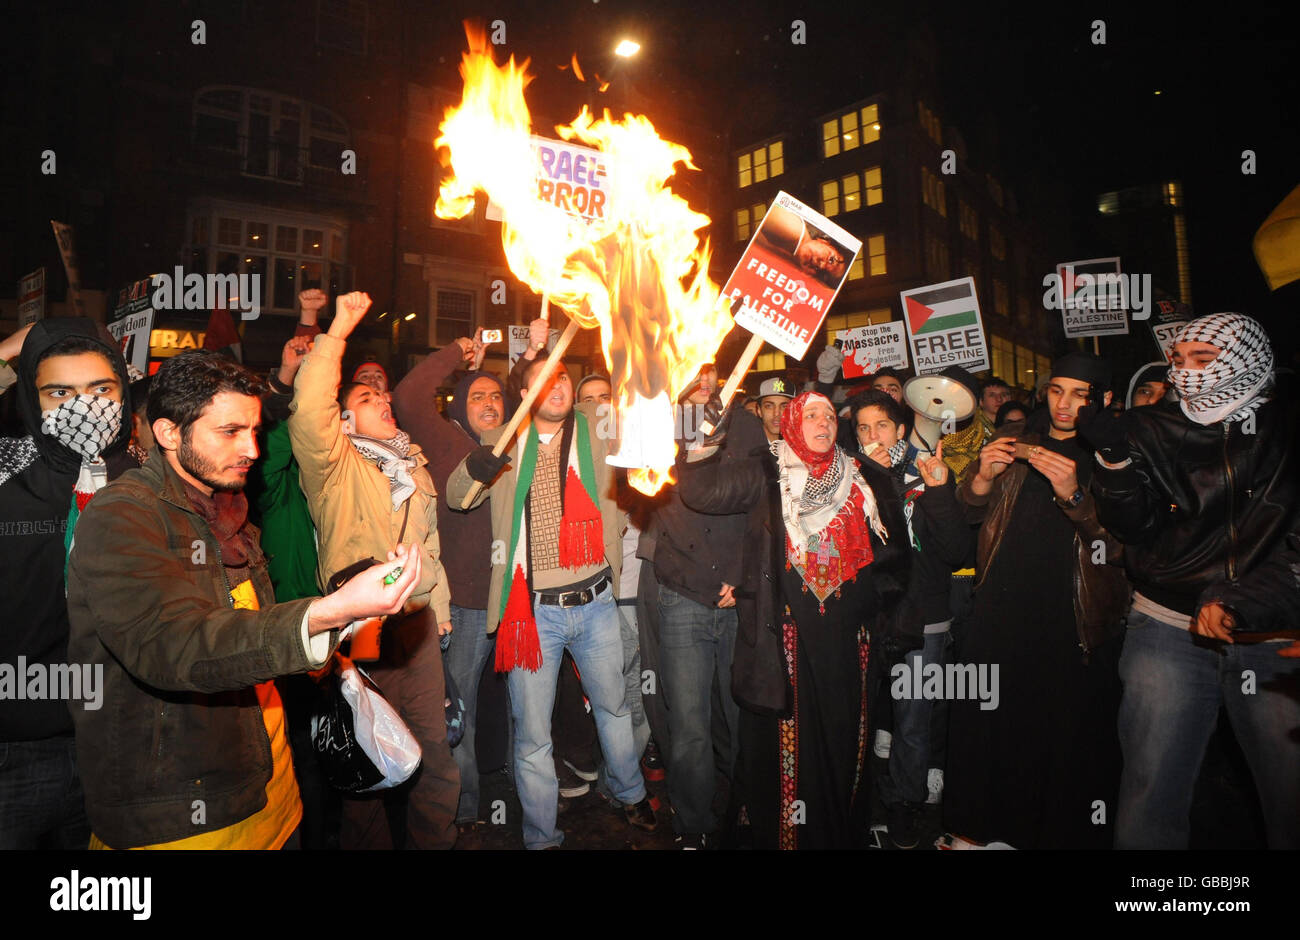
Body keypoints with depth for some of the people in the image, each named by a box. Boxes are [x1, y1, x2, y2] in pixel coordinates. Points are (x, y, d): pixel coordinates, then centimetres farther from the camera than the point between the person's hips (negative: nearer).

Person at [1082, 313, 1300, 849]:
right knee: (1150, 799, 0)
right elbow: (1136, 527, -2)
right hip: (1170, 629, 0)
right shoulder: (1153, 430, 5)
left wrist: (1239, 603, -17)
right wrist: (1116, 459, -17)